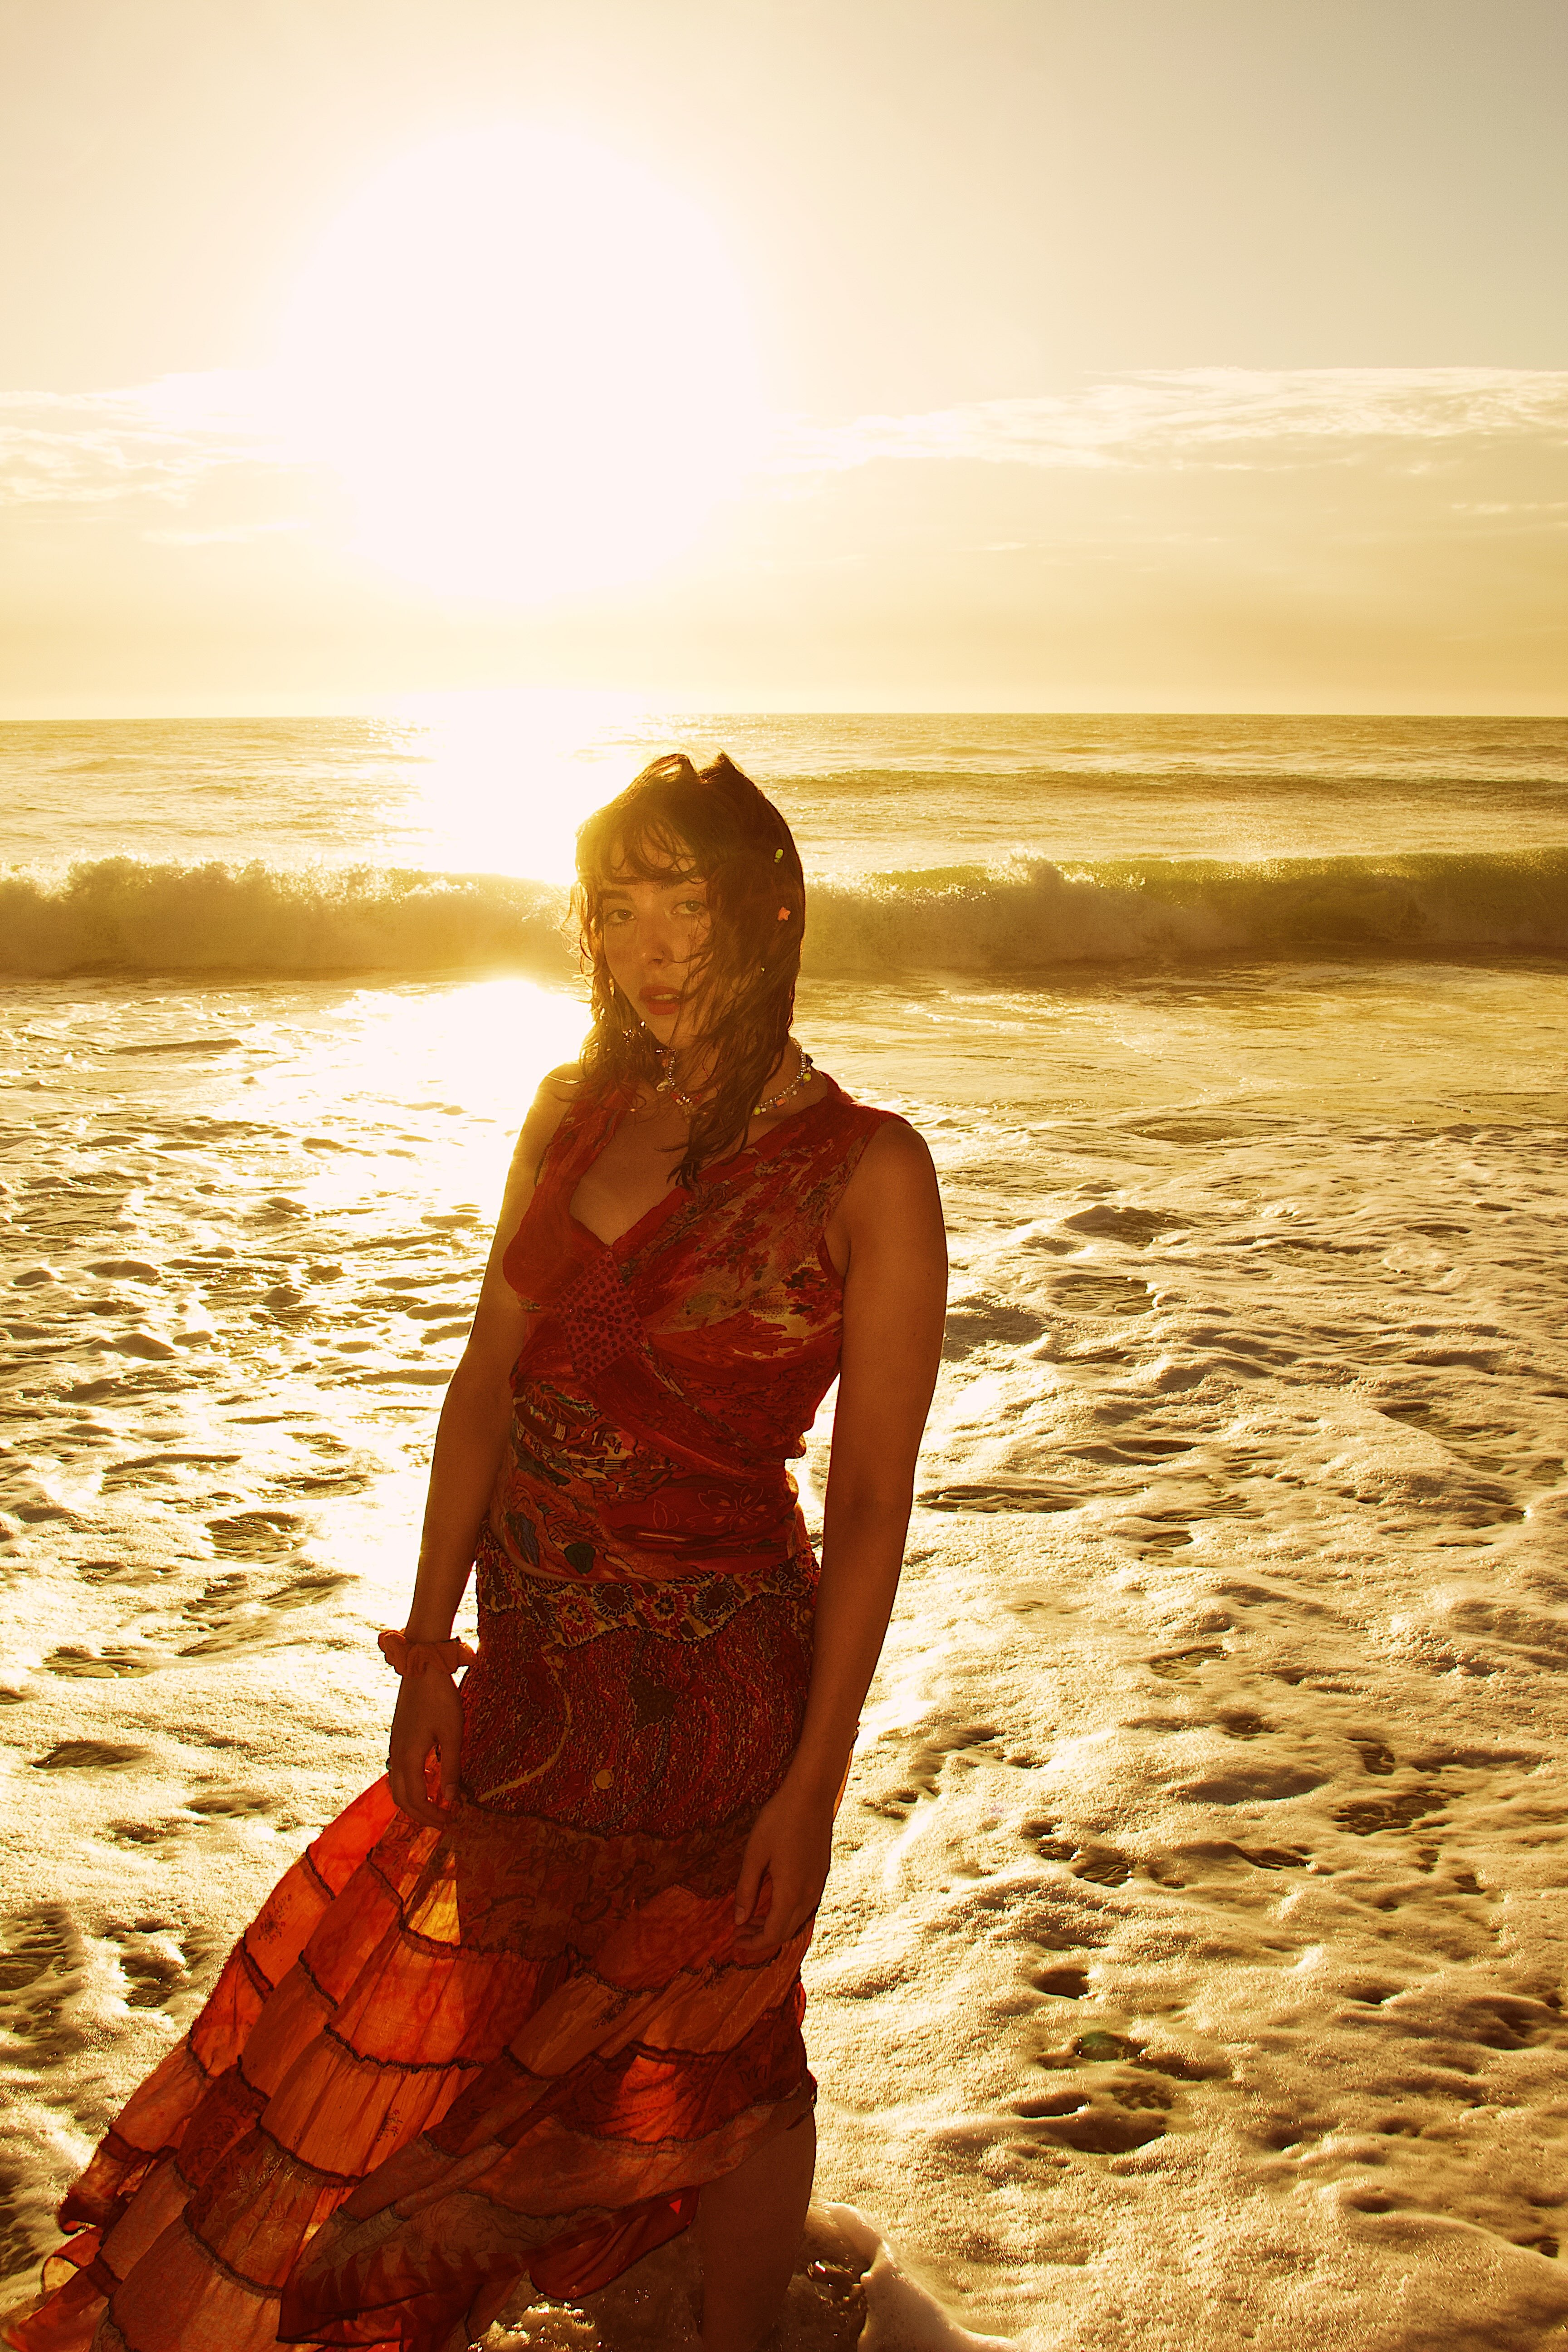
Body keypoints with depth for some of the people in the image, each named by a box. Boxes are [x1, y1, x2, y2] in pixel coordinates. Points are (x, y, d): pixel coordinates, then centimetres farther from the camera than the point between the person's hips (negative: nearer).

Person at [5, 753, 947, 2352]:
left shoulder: (865, 1171, -15)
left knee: (714, 2054, 16)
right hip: (531, 1675, 5)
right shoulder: (577, 1110, 1)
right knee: (487, 2022, 24)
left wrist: (814, 1781, -12)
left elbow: (871, 1499, -13)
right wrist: (429, 1652, 4)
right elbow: (487, 1384, 4)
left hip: (711, 1687, -5)